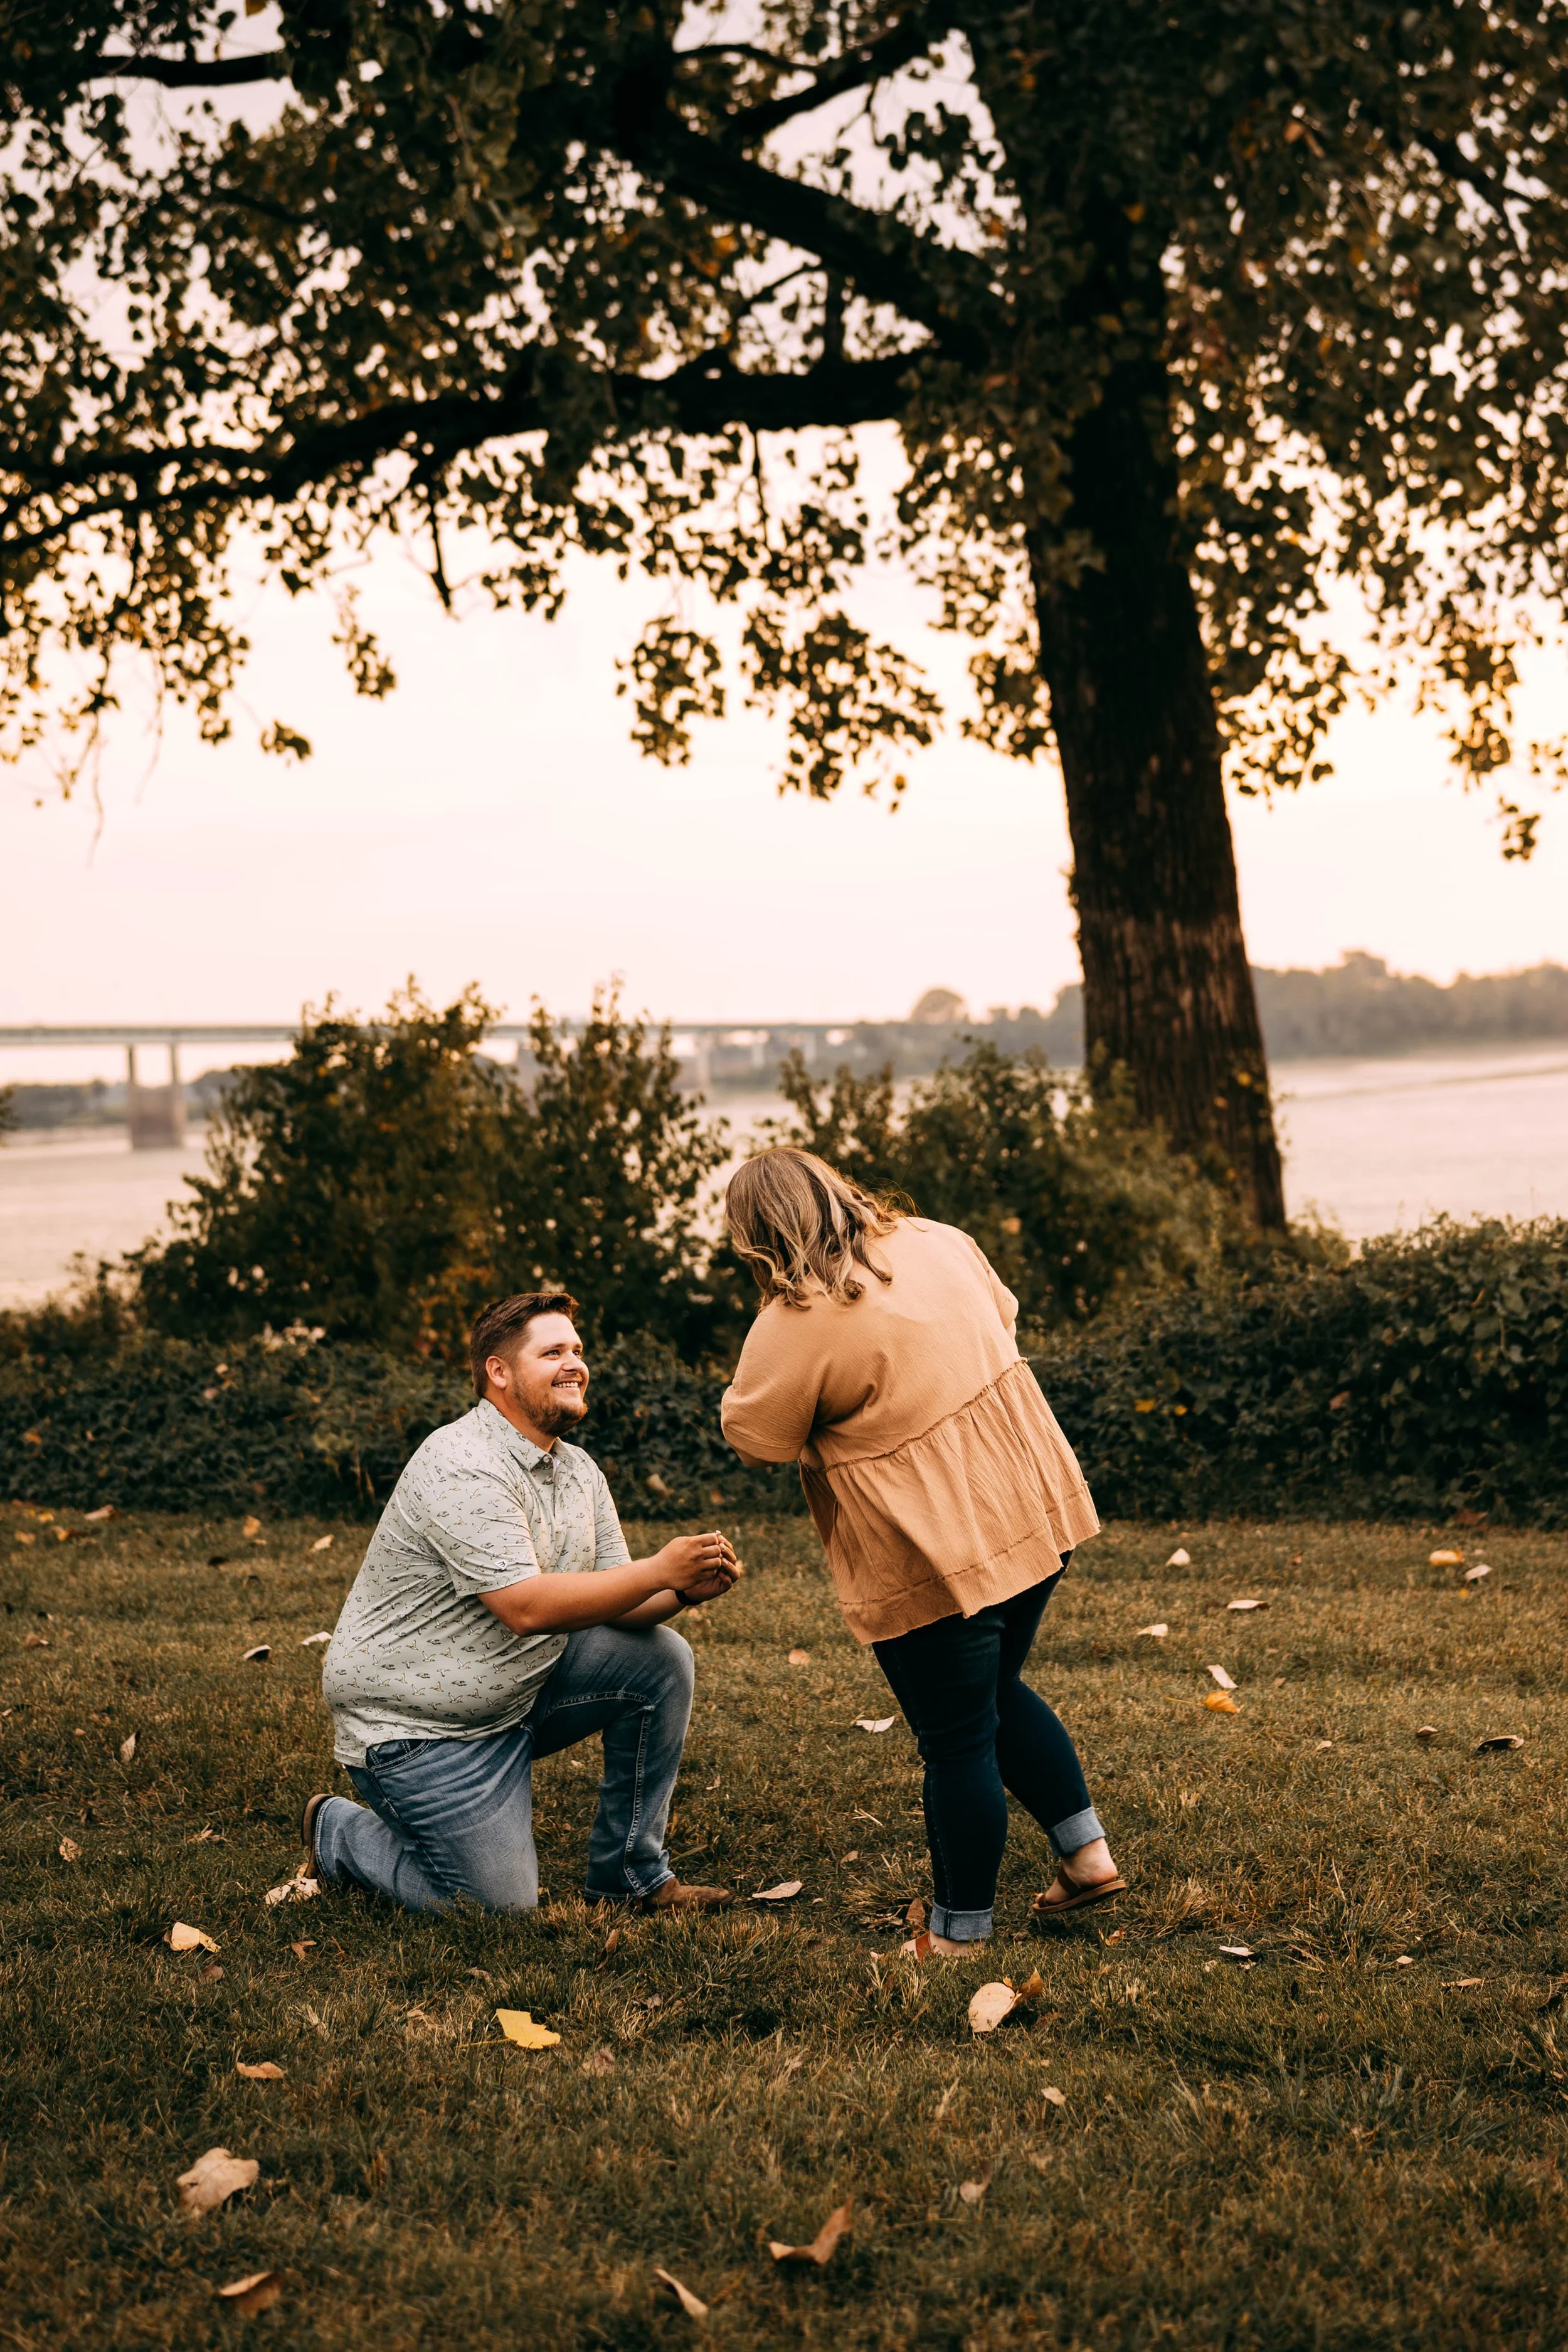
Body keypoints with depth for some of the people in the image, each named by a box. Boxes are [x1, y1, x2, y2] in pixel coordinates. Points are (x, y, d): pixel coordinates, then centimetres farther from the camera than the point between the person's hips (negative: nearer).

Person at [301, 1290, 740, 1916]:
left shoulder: (578, 1472, 6)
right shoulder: (464, 1467, -24)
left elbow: (614, 1602, 2)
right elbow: (527, 1607, -31)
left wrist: (686, 1588, -19)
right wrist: (660, 1570, -29)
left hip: (518, 1690, 9)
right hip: (415, 1726, -9)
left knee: (659, 1658, -5)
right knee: (501, 1905, -11)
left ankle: (630, 1875, 8)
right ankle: (339, 1831, 15)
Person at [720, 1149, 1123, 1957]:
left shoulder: (795, 1324, -19)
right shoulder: (936, 1242, 2)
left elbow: (752, 1435, -6)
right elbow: (1002, 1315, 20)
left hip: (931, 1558, -7)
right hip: (1031, 1511, 7)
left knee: (958, 1743, 5)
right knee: (998, 1693, 27)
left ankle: (959, 1935, 20)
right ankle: (1087, 1854, 30)